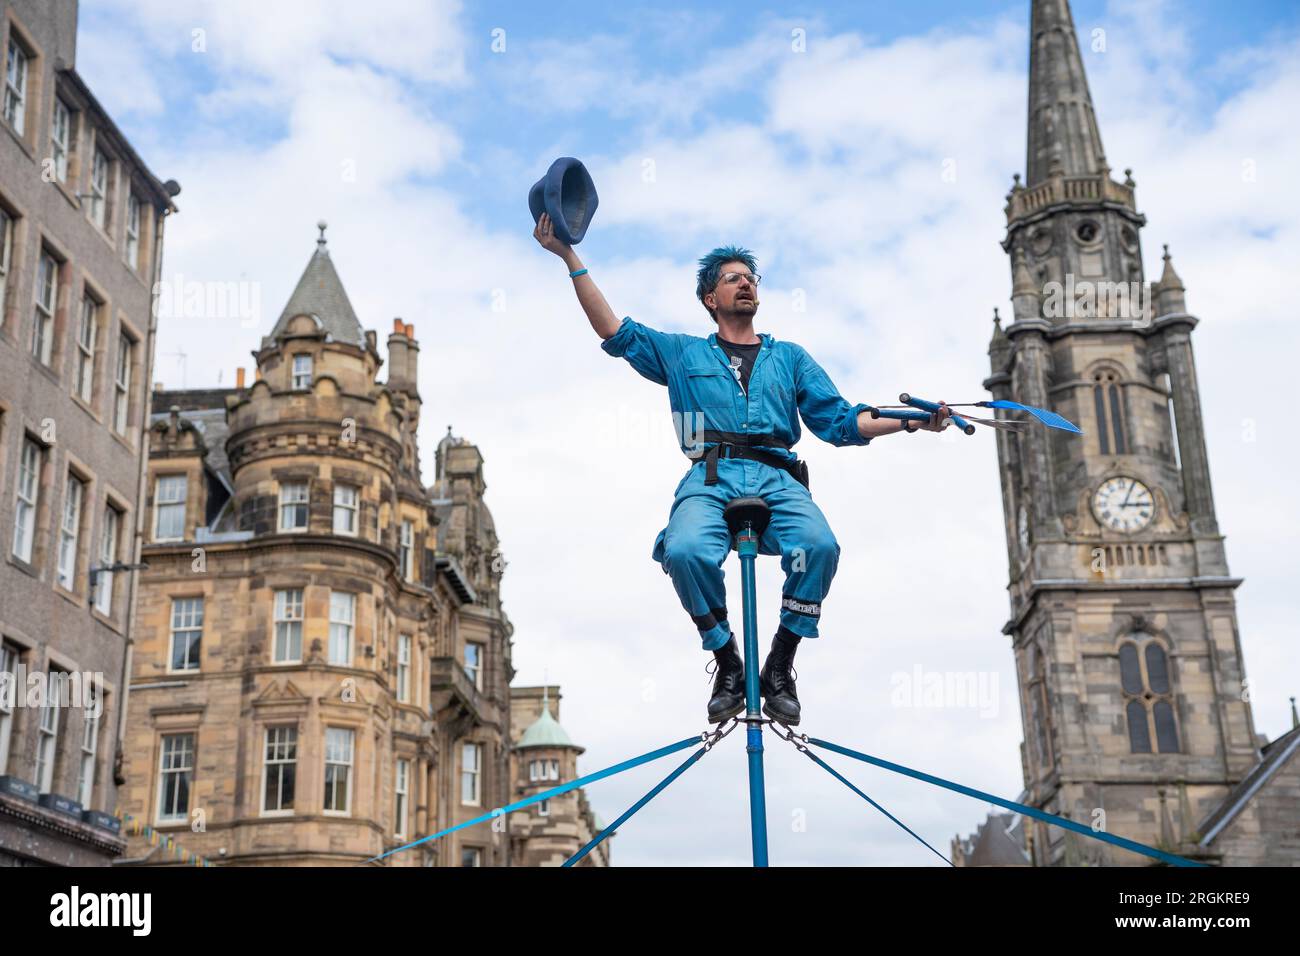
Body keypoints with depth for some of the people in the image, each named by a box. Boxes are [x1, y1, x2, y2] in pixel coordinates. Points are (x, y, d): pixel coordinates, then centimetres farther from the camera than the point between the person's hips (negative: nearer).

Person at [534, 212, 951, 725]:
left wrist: (910, 421, 5)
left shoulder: (790, 356, 29)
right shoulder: (683, 353, 26)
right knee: (685, 550, -35)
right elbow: (614, 331, 16)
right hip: (710, 478, -1)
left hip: (778, 479, 1)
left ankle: (779, 667, -16)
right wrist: (569, 256, 9)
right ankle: (728, 665, -14)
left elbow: (839, 421, 20)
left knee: (819, 545, -33)